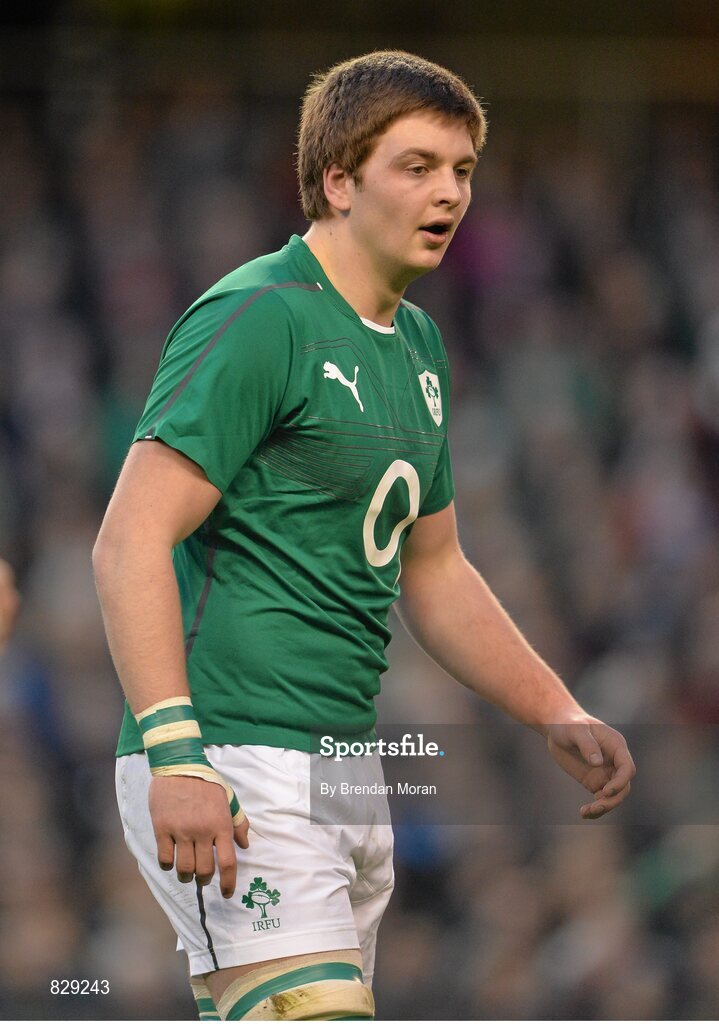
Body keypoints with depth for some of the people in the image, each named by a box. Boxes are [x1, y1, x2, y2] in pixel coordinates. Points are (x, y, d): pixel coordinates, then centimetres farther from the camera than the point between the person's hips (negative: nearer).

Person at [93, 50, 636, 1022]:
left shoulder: (417, 344, 18)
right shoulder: (256, 319, -11)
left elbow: (433, 571, 28)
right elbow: (130, 542, -19)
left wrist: (560, 717, 17)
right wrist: (176, 753, -28)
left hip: (347, 770, 9)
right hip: (230, 772, -9)